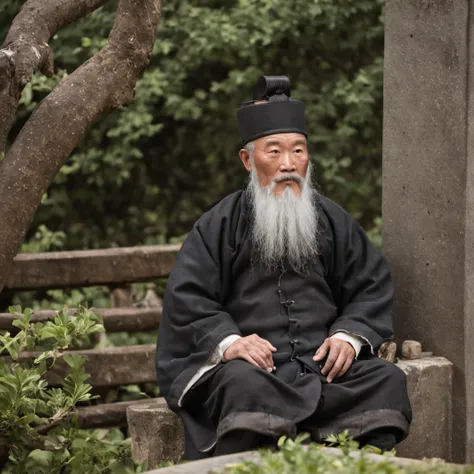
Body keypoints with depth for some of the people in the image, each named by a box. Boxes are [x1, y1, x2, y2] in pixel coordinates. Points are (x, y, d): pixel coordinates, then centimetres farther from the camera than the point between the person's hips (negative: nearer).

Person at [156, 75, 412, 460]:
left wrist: (350, 335, -4)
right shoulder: (221, 224, 9)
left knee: (388, 379, -23)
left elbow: (373, 285, 16)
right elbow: (187, 299, 1)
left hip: (324, 362, 3)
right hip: (253, 363, -3)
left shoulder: (332, 220, 18)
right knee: (245, 385, -37)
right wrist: (227, 340, -18)